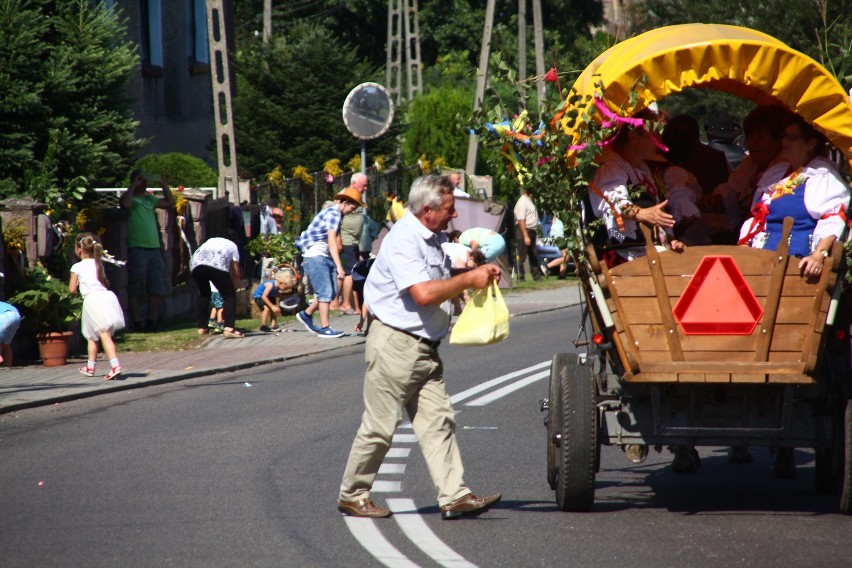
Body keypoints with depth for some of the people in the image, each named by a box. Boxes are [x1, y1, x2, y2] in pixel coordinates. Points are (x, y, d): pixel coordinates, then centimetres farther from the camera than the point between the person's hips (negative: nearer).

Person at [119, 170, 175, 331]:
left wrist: (164, 184, 11)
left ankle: (151, 321, 13)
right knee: (135, 289, -4)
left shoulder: (150, 199, 19)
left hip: (154, 248, 6)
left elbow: (170, 202, 20)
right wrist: (133, 186, -14)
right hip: (137, 248, -6)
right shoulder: (130, 197, 0)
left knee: (157, 289, 5)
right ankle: (137, 321, -2)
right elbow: (125, 204, -22)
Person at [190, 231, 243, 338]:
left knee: (204, 294, 28)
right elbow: (235, 271, 28)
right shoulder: (232, 246, 31)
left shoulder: (211, 240, 42)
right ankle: (229, 328, -10)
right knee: (229, 295, 6)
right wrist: (234, 287, 43)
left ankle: (201, 327, 28)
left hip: (195, 264, 5)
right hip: (216, 265, -5)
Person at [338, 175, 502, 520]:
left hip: (424, 346, 9)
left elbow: (442, 289, 26)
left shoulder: (433, 239, 14)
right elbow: (423, 293, -26)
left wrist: (478, 275, 9)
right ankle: (352, 496, 11)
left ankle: (454, 496, -2)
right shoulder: (404, 240, -16)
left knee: (438, 420, 1)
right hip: (395, 344, -9)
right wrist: (469, 280, -18)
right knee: (380, 426, -1)